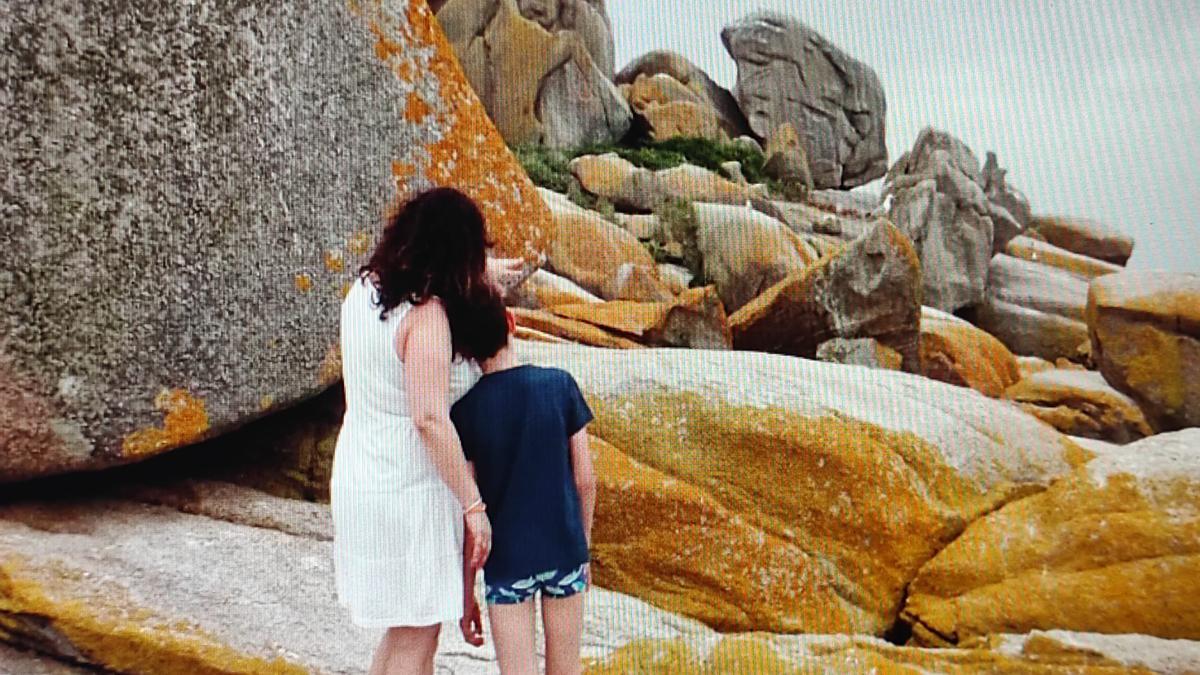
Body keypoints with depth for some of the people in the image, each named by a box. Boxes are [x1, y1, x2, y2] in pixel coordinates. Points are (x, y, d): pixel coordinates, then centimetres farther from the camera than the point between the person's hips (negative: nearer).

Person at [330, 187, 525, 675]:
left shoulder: (364, 290, 4)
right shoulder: (426, 313, -20)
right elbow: (430, 419, -25)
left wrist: (481, 273, 33)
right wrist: (474, 506, -20)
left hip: (358, 482, 8)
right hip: (408, 492, -8)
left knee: (402, 630, 23)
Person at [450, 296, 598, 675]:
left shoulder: (465, 411, -9)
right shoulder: (561, 385, -6)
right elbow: (585, 480, -2)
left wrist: (466, 596, 2)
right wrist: (584, 547, 13)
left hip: (505, 559, -2)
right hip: (565, 550, 2)